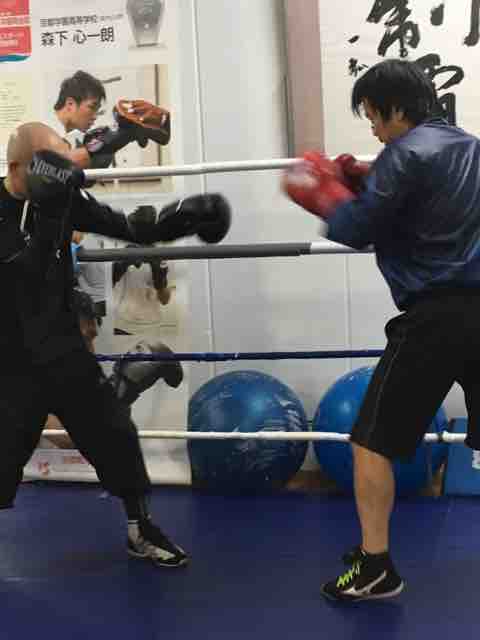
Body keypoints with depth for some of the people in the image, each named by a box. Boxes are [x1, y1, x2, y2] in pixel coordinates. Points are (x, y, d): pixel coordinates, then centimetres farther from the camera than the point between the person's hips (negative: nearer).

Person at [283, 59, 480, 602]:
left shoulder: (406, 154, -11)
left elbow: (357, 231, -9)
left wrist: (326, 189, 8)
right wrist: (365, 181, 14)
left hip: (435, 316, -7)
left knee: (372, 440, 5)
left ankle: (375, 568, 9)